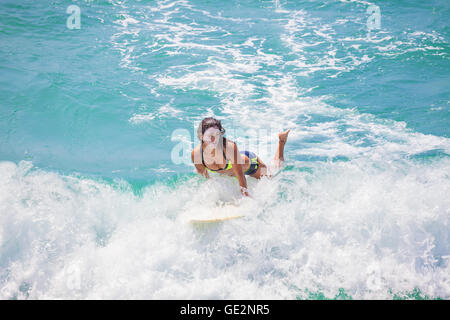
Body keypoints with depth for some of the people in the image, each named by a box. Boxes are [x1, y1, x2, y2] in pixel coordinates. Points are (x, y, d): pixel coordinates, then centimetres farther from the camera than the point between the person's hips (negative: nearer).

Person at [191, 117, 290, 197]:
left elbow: (240, 176, -36)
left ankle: (281, 140, 35)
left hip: (249, 163, -4)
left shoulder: (230, 147, -42)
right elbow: (202, 176, -12)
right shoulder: (196, 154, -32)